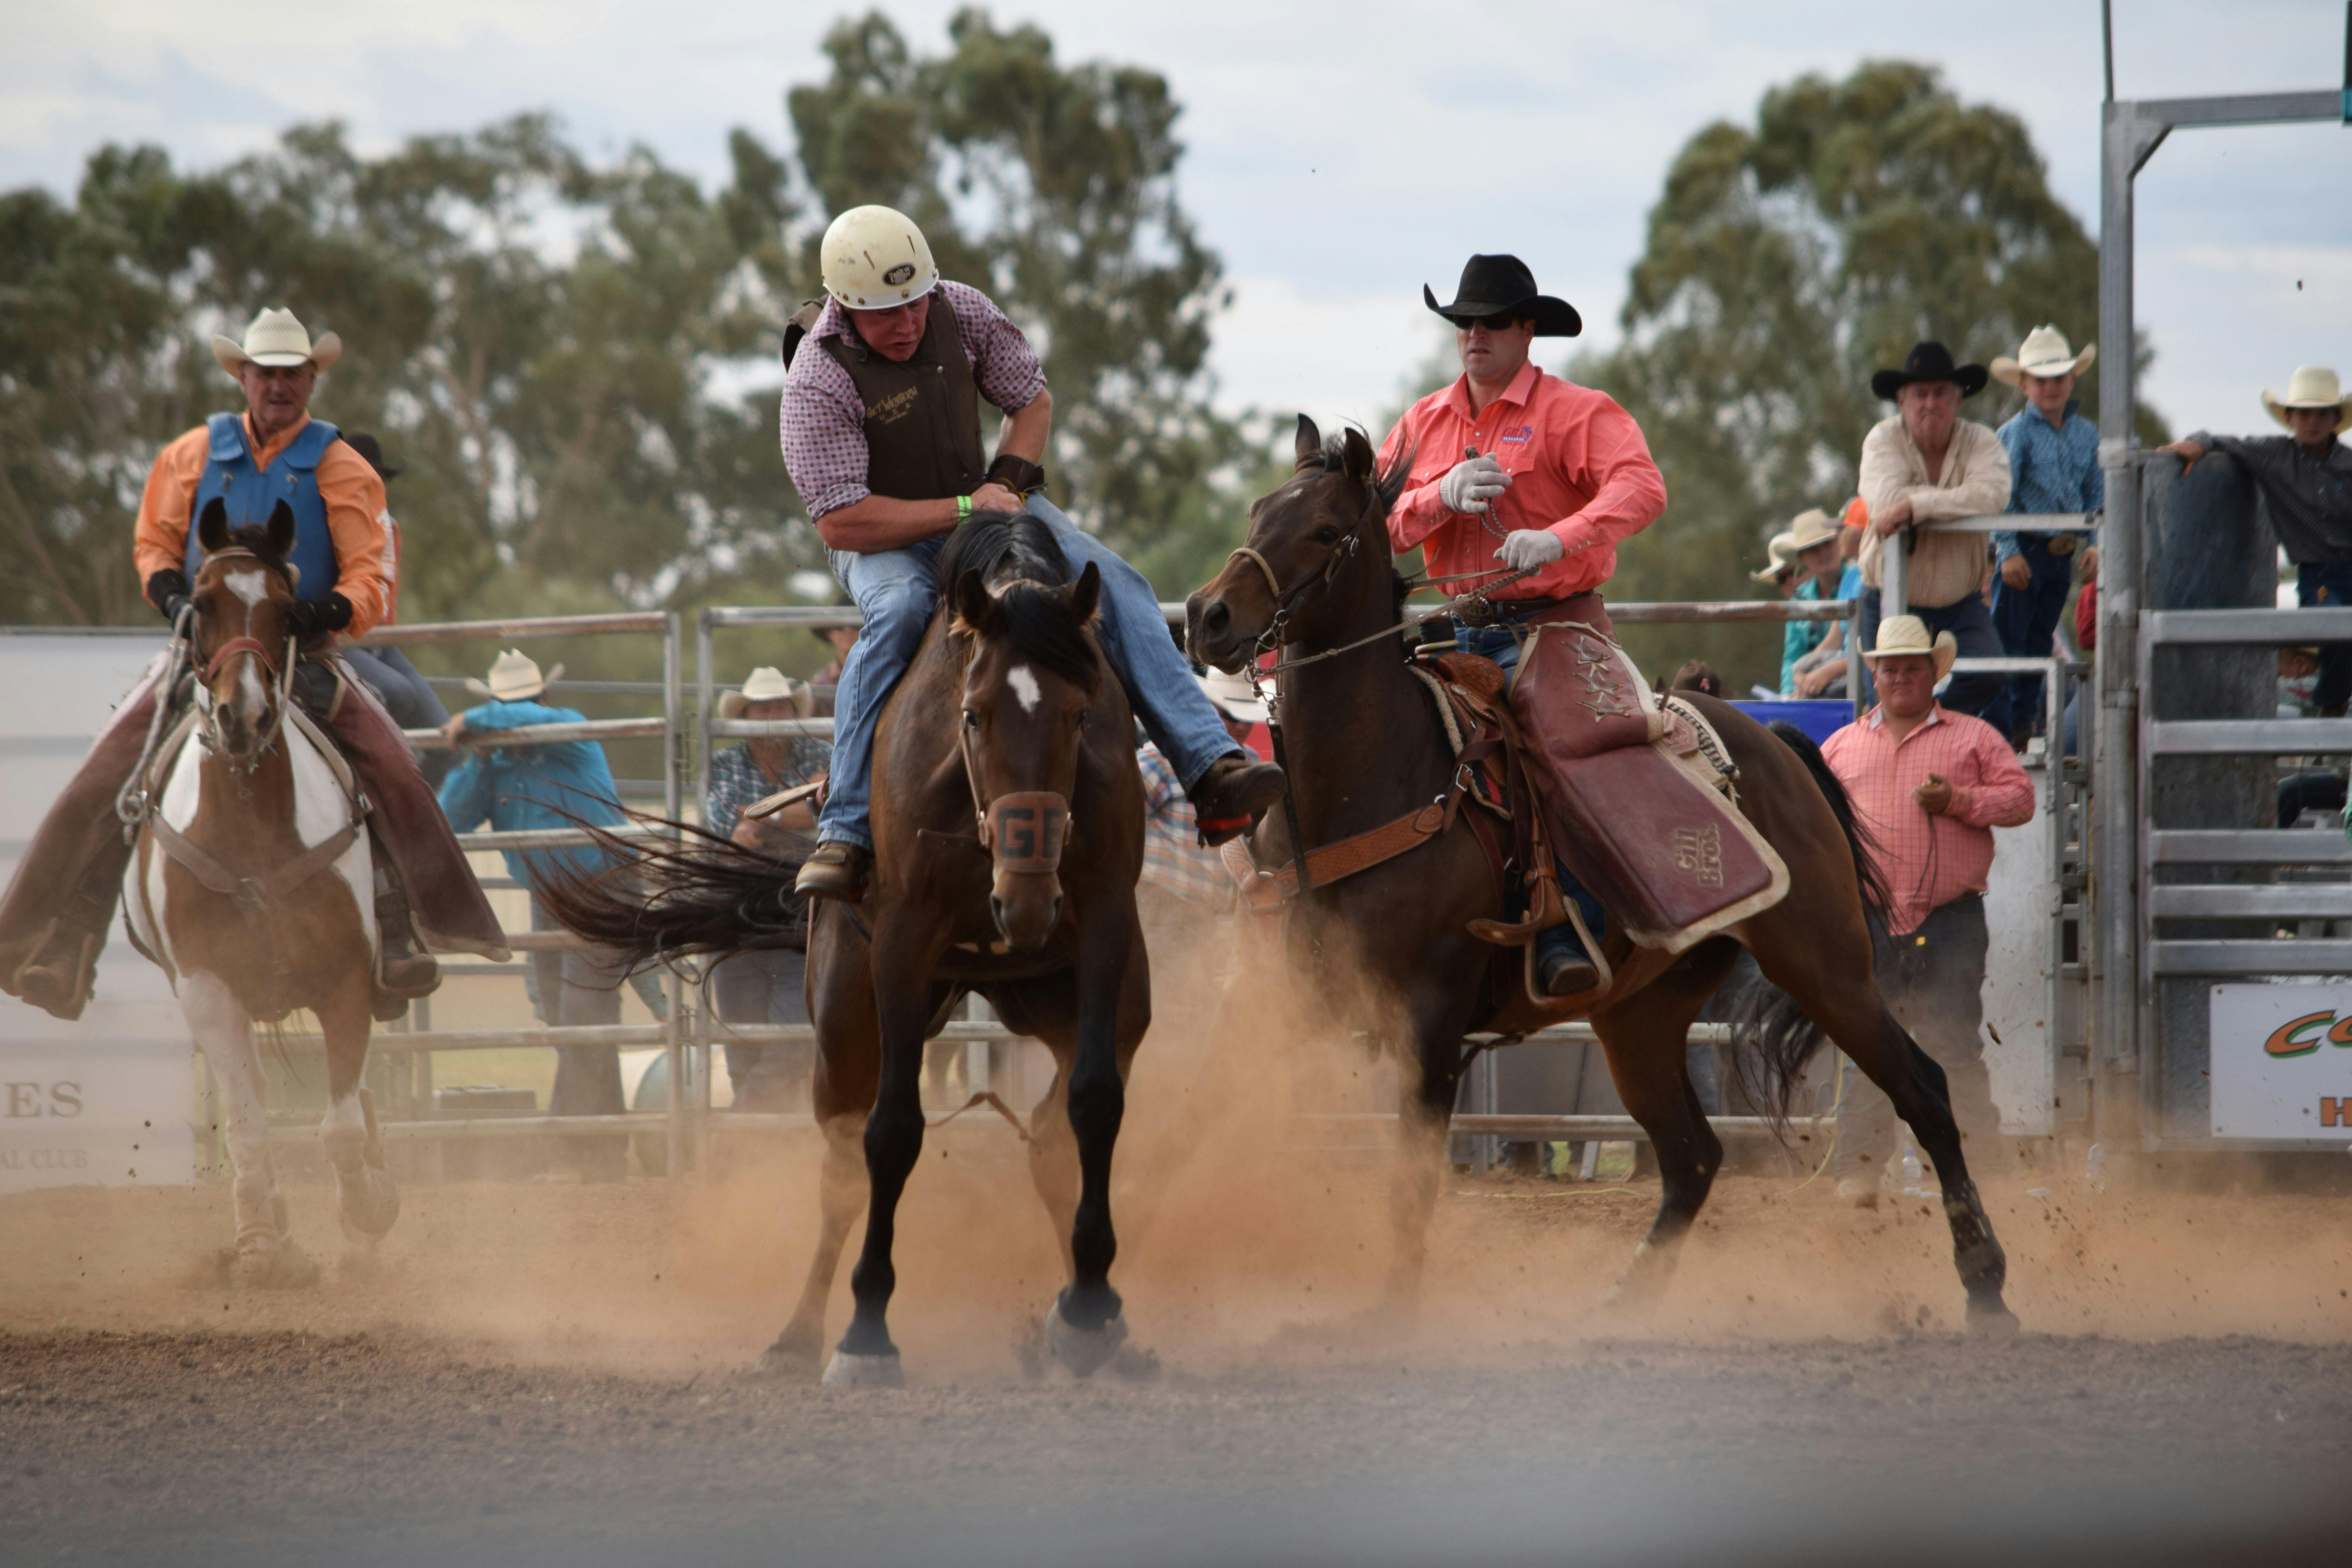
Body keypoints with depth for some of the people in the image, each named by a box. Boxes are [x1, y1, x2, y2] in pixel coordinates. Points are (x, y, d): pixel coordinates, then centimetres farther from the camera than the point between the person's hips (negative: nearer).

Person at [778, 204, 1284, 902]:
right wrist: (963, 511, -27)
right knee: (898, 610, -38)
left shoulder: (961, 311, -9)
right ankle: (844, 833, -37)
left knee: (1115, 582, -13)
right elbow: (841, 523, -27)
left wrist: (1006, 482, -9)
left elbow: (1033, 400, 9)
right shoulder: (818, 380, -23)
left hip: (982, 500, 5)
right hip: (883, 538, -5)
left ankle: (1213, 770, -19)